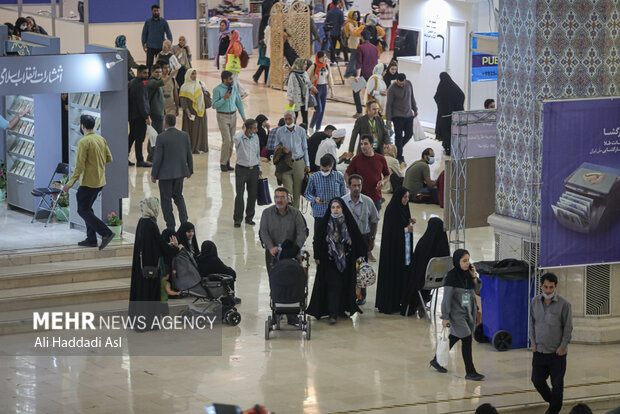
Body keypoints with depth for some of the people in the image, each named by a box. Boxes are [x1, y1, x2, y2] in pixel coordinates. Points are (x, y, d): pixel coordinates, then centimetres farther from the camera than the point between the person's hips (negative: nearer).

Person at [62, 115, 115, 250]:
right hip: (100, 182, 8)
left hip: (88, 182, -8)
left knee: (83, 210, 0)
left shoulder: (84, 142, -17)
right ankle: (91, 239, 18)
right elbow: (109, 158, 11)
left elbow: (79, 166, -20)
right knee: (87, 208, 19)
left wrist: (70, 183, -15)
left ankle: (106, 233, -12)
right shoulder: (101, 139, 6)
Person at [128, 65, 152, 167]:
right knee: (140, 138, -5)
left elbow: (128, 98, 19)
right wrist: (146, 117, -20)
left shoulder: (131, 82, 13)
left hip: (132, 115, 10)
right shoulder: (140, 85, -17)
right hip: (139, 116, -10)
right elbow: (141, 102, -21)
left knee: (132, 137, 15)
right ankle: (140, 160, -2)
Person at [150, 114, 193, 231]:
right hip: (180, 172, 5)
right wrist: (190, 170, 17)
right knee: (178, 196, 22)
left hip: (165, 173, -5)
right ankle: (184, 220, 7)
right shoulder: (184, 135, -1)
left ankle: (171, 226, 9)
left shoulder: (161, 137, -16)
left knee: (166, 199, 7)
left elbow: (157, 157, -14)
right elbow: (189, 154, 5)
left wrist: (154, 174, -5)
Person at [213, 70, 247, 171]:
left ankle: (227, 162, 15)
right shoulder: (217, 90, -10)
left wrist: (243, 117, 9)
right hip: (223, 117, -5)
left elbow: (239, 102, 13)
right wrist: (224, 98, -22)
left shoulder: (234, 88, 6)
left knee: (232, 141, 5)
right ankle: (223, 163, -1)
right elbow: (214, 105, -11)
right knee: (227, 140, -12)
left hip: (233, 116, 5)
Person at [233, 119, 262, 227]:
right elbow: (235, 138, -40)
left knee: (253, 195, 8)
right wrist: (243, 130, -23)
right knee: (239, 195, -3)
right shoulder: (240, 138, -13)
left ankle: (249, 217, 21)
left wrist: (259, 167, 17)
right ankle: (237, 219, 6)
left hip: (254, 169, 5)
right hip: (241, 169, -5)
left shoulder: (255, 137, 5)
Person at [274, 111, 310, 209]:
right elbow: (276, 147, 12)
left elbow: (305, 148, 9)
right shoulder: (280, 132, 1)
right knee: (288, 190, -8)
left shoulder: (301, 131, 3)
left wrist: (307, 164, 8)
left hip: (299, 163, 1)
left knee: (297, 190, 7)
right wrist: (282, 148, -12)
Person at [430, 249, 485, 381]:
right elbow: (447, 297, -15)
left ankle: (437, 360, 35)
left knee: (454, 338, 17)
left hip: (468, 312, 8)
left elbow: (475, 291, 13)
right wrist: (445, 317, -15)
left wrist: (474, 276, -1)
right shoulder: (452, 276, -15)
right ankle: (470, 372, -4)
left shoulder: (467, 274, 6)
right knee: (467, 339, -9)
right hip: (457, 314, -8)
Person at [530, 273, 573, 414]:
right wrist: (533, 343, 5)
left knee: (557, 384, 4)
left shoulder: (563, 304, -11)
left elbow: (568, 327, -6)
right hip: (539, 350, 4)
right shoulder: (535, 301, 2)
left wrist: (563, 346, -9)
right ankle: (551, 401, 35)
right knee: (537, 380, 9)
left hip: (557, 352, -4)